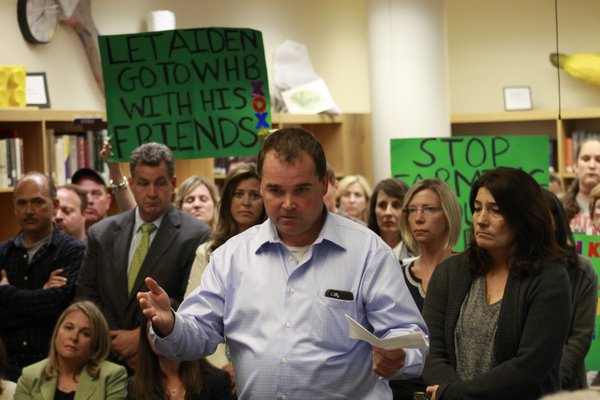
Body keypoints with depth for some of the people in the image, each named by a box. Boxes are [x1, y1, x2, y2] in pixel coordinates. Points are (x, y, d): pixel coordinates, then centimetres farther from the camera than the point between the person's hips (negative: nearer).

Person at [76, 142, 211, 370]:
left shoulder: (196, 237, -6)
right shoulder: (101, 234, 9)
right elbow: (86, 296, 10)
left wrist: (142, 337, -11)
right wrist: (113, 344, -4)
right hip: (109, 359, 3)